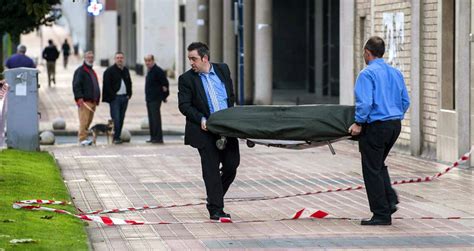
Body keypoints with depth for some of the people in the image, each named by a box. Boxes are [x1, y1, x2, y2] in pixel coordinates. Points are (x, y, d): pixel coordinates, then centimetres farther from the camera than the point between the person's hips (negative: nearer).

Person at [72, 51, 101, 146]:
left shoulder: (92, 71, 23)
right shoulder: (80, 71, -5)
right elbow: (76, 85, -14)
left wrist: (97, 99, 23)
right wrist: (79, 98, -23)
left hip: (93, 101, 9)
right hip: (84, 101, -9)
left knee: (89, 120, 10)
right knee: (84, 120, -12)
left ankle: (83, 137, 16)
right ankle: (83, 138, -13)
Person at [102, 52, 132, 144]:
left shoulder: (126, 70, 16)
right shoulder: (110, 71, -4)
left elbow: (129, 83, 23)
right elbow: (107, 85, -8)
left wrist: (129, 94, 10)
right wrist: (112, 96, -13)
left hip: (124, 97, 6)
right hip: (115, 98, -6)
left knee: (121, 118, 7)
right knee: (115, 118, -10)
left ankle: (118, 137, 12)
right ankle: (115, 138, -9)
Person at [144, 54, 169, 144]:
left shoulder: (158, 71, -13)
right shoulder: (149, 71, 16)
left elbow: (165, 84, -14)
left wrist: (164, 95, -11)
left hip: (155, 99, -10)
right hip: (149, 99, 10)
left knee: (155, 118, -9)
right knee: (151, 119, 12)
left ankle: (158, 138, -8)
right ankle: (153, 137, 16)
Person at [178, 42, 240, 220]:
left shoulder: (223, 70, 8)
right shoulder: (186, 79, -2)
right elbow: (184, 105, -6)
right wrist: (201, 120, -18)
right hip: (205, 131, -3)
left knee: (231, 166, 3)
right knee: (211, 170, -3)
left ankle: (215, 200, 23)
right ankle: (215, 210, 3)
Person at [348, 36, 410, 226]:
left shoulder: (367, 74, -12)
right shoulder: (396, 73, 11)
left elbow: (365, 102, -21)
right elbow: (405, 101, 14)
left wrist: (358, 123, -10)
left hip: (375, 126, -8)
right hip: (395, 125, 8)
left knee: (372, 169, 2)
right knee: (379, 165, 24)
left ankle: (381, 214, 2)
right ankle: (390, 200, 9)